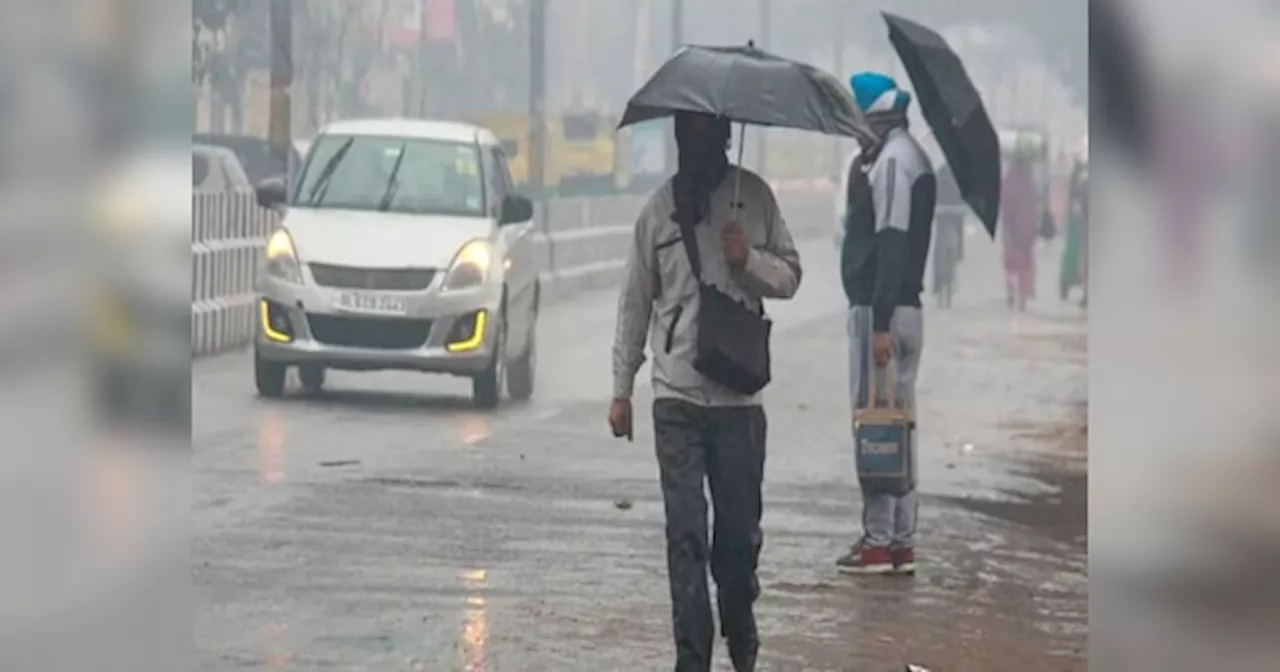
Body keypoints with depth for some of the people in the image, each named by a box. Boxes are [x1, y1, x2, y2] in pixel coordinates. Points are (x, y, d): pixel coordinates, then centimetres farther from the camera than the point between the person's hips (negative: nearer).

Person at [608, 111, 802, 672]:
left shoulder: (754, 196, 4)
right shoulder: (660, 209, 4)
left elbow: (790, 277, 9)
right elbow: (635, 301, 9)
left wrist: (750, 259, -12)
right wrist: (621, 389, 8)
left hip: (739, 394, 0)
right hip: (676, 396, 0)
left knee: (740, 530, 7)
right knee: (686, 534, -4)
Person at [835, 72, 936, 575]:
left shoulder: (891, 160, -14)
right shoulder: (909, 156, 17)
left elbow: (892, 245, -21)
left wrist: (880, 321, -23)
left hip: (879, 309, -10)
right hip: (903, 308, 10)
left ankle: (879, 541, -4)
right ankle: (901, 542, 15)